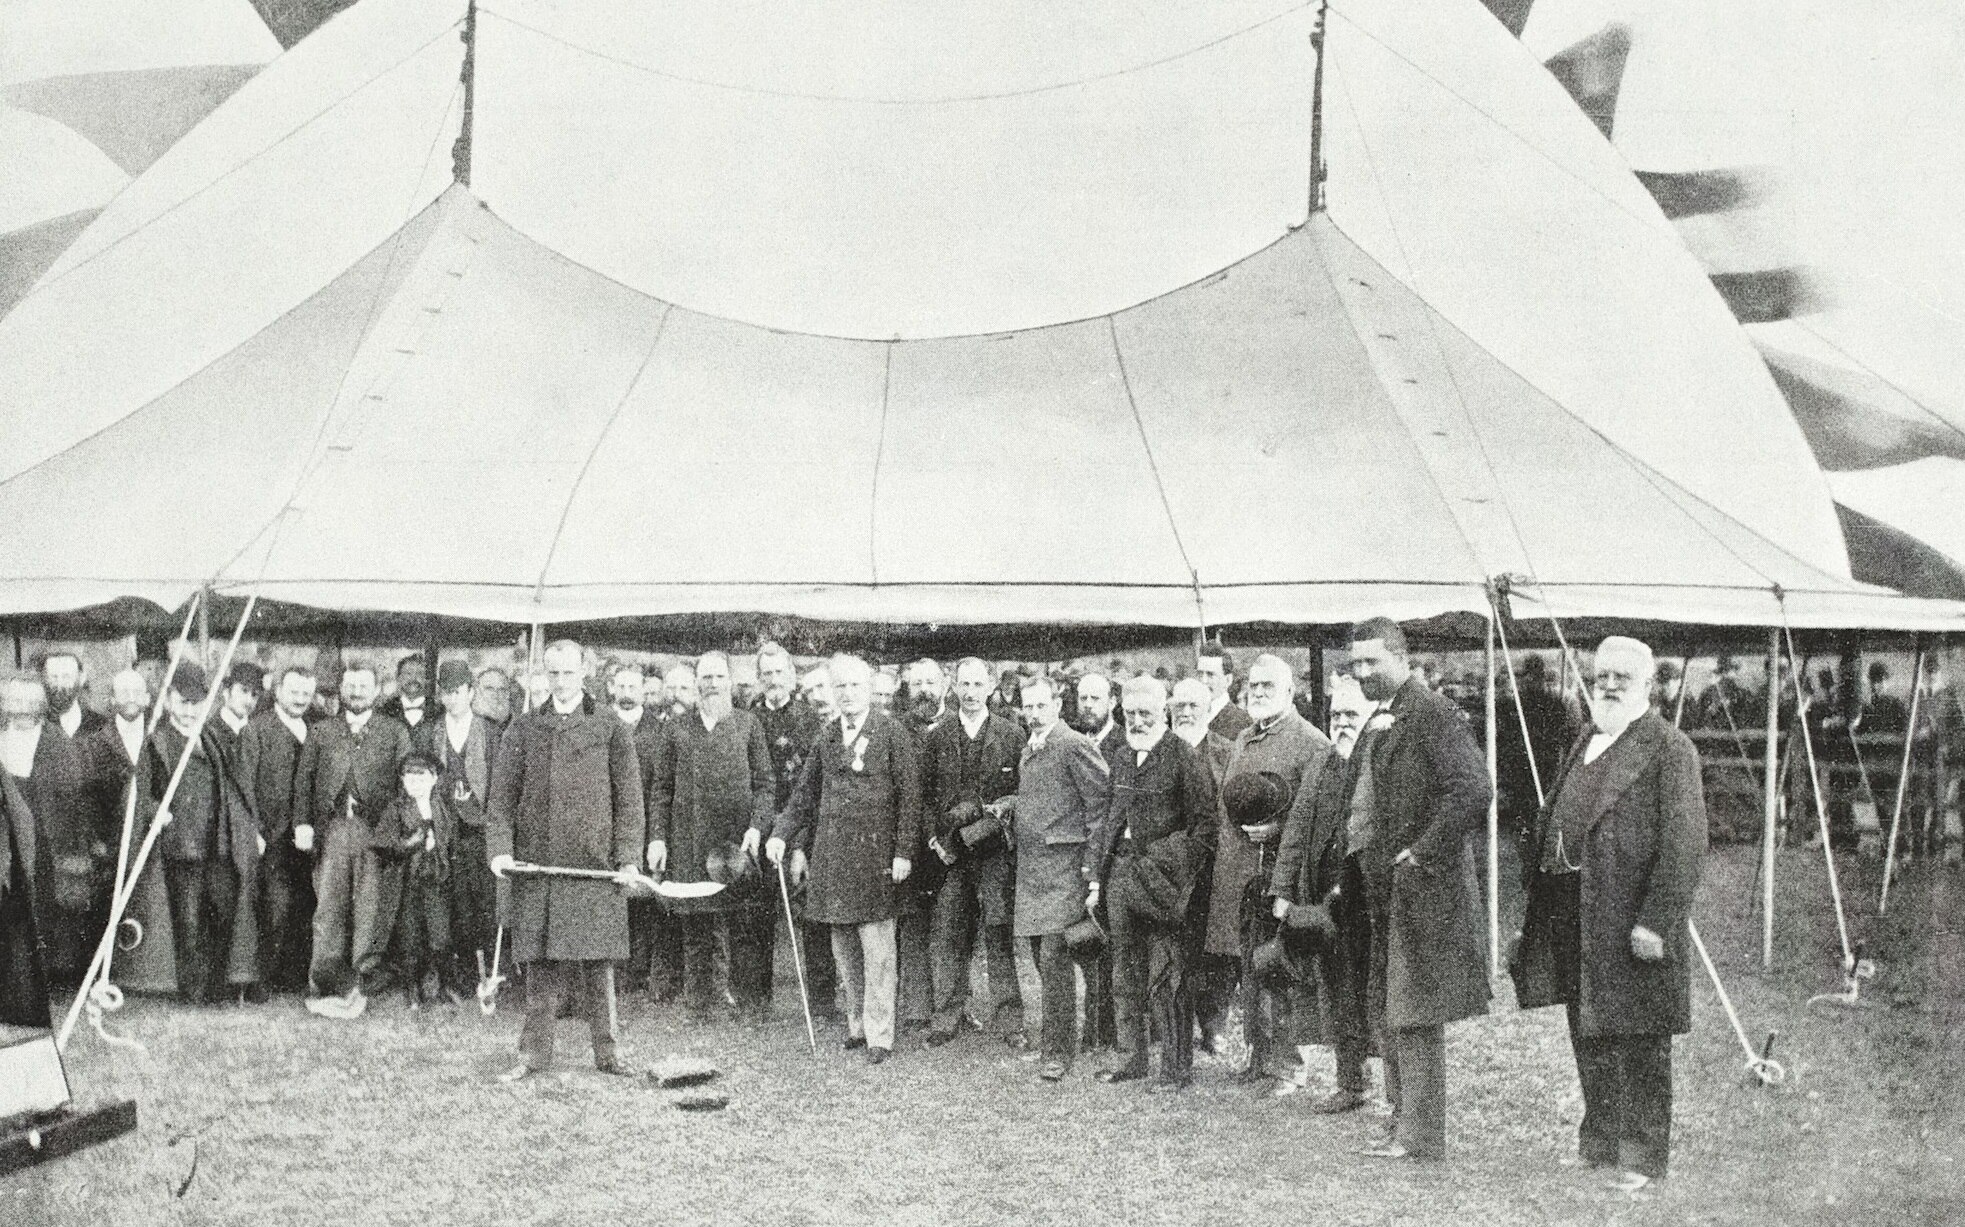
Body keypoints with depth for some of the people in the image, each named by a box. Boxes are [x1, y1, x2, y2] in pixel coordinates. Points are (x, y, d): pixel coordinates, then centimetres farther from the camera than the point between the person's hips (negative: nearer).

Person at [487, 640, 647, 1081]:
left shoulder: (611, 730, 7)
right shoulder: (523, 730, 12)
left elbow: (629, 799, 5)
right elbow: (502, 793, 9)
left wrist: (629, 857, -4)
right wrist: (500, 848, -4)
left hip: (594, 862, -2)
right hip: (535, 862, 2)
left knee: (597, 960, -1)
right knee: (539, 962, 4)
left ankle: (607, 1051, 9)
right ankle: (535, 1051, 12)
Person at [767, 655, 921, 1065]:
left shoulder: (892, 733, -3)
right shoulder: (826, 740, 13)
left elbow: (910, 794, -6)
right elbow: (805, 796, 17)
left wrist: (903, 851, -11)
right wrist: (783, 836, 4)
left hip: (875, 853, -5)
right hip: (831, 854, 5)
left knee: (876, 946, -4)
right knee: (843, 946, 11)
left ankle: (878, 1035, 2)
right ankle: (857, 1024, 22)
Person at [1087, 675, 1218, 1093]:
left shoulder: (1182, 757, -8)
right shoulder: (1123, 758, 13)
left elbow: (1205, 822, -10)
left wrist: (1179, 872, -15)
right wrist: (1097, 877, 13)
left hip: (1160, 879, -7)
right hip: (1120, 873, 7)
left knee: (1165, 979, -3)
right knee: (1126, 977, 14)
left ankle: (1177, 1066, 7)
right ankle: (1134, 1056, 26)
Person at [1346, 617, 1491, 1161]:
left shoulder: (1433, 715, -13)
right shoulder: (1379, 724, 16)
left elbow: (1472, 791, -23)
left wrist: (1420, 855, -20)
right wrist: (1361, 854, 15)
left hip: (1423, 890, -9)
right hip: (1384, 891, 9)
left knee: (1415, 1015, -5)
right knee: (1389, 1015, 14)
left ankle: (1422, 1137, 3)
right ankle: (1405, 1124, 23)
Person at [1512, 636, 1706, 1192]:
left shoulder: (1669, 748, -10)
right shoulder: (1585, 741, 15)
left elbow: (1684, 844, -16)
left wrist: (1654, 922, -20)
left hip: (1631, 922, -8)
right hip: (1574, 919, 8)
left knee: (1640, 1047, 2)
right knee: (1588, 1038, 18)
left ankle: (1642, 1159, 13)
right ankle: (1598, 1146, 31)